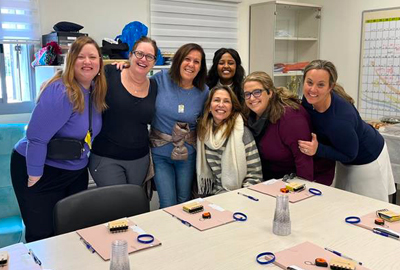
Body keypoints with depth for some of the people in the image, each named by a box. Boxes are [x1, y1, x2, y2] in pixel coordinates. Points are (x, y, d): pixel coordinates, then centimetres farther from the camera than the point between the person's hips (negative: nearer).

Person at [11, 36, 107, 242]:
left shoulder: (96, 90, -2)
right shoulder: (60, 91, -26)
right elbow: (37, 137, -26)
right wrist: (35, 176, -18)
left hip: (76, 171, 7)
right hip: (41, 169, -7)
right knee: (43, 235, 3)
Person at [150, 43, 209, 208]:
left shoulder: (204, 92, -4)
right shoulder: (161, 78, -9)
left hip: (187, 155, 2)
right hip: (160, 153, -1)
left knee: (185, 202, 14)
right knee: (168, 206, -2)